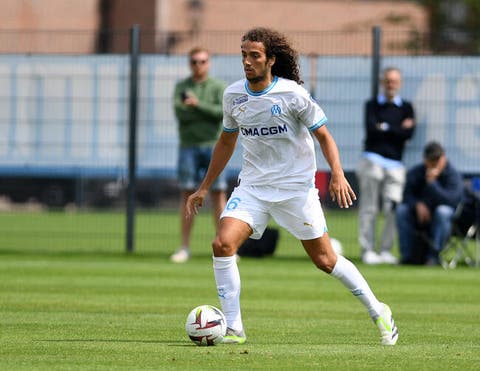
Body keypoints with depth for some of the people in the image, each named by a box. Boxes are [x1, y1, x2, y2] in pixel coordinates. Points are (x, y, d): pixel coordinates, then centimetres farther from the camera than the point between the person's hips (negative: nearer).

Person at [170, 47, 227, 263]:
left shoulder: (218, 87, 6)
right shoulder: (181, 87, 8)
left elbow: (224, 112, -9)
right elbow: (180, 113, -8)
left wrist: (197, 104, -13)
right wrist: (209, 111, -12)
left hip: (213, 145, -1)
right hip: (189, 146, 1)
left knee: (218, 193, -3)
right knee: (187, 194, -2)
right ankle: (185, 248, 0)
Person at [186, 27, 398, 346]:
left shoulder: (293, 94, -12)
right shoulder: (233, 95, 2)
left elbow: (324, 136, -5)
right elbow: (227, 142, 17)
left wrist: (338, 175, -20)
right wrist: (204, 188, 17)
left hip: (297, 188, -4)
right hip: (252, 185, 4)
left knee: (325, 260, 0)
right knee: (223, 244, -18)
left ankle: (378, 312, 20)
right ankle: (234, 328, -10)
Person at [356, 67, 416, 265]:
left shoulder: (406, 107, 15)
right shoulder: (372, 105, 11)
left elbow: (408, 133, 0)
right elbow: (371, 129, -6)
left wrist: (385, 128, -1)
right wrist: (399, 129, -3)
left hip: (395, 163, 2)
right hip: (372, 161, -2)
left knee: (392, 209, -8)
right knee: (369, 208, -7)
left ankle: (386, 250, -2)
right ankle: (368, 250, -6)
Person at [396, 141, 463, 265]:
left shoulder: (453, 175, -11)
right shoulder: (415, 173, 0)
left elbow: (451, 201, -26)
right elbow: (407, 196, -6)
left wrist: (432, 183, -32)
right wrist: (418, 205, -26)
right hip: (420, 218, 3)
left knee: (443, 211, -36)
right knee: (402, 209, -24)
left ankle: (433, 255, -30)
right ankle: (407, 256, -22)